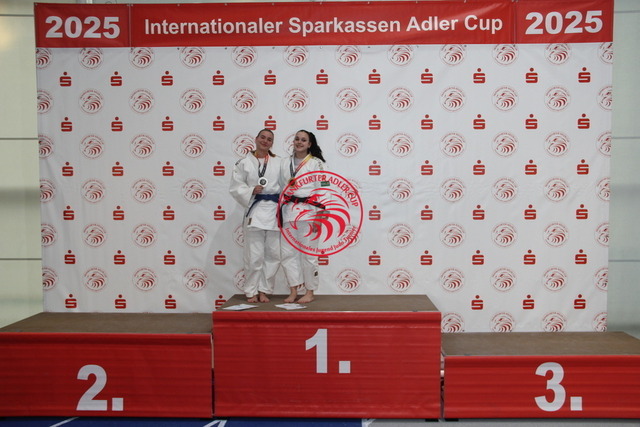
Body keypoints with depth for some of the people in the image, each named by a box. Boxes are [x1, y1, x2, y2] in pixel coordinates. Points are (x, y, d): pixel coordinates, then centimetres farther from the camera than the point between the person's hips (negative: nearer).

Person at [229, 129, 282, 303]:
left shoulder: (279, 162, 10)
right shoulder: (244, 163, 5)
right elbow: (235, 187, 3)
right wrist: (251, 191, -13)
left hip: (275, 212, 3)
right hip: (254, 211, -2)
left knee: (273, 255, 6)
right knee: (254, 256, -2)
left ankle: (264, 290, 19)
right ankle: (251, 292, 13)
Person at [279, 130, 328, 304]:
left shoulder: (316, 163, 1)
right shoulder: (285, 163, 13)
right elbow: (282, 188, 16)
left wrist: (319, 216, -9)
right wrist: (280, 212, 11)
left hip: (308, 211, -4)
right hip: (288, 210, 4)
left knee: (308, 253, -1)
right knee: (288, 252, 4)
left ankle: (309, 292, 11)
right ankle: (293, 291, 14)